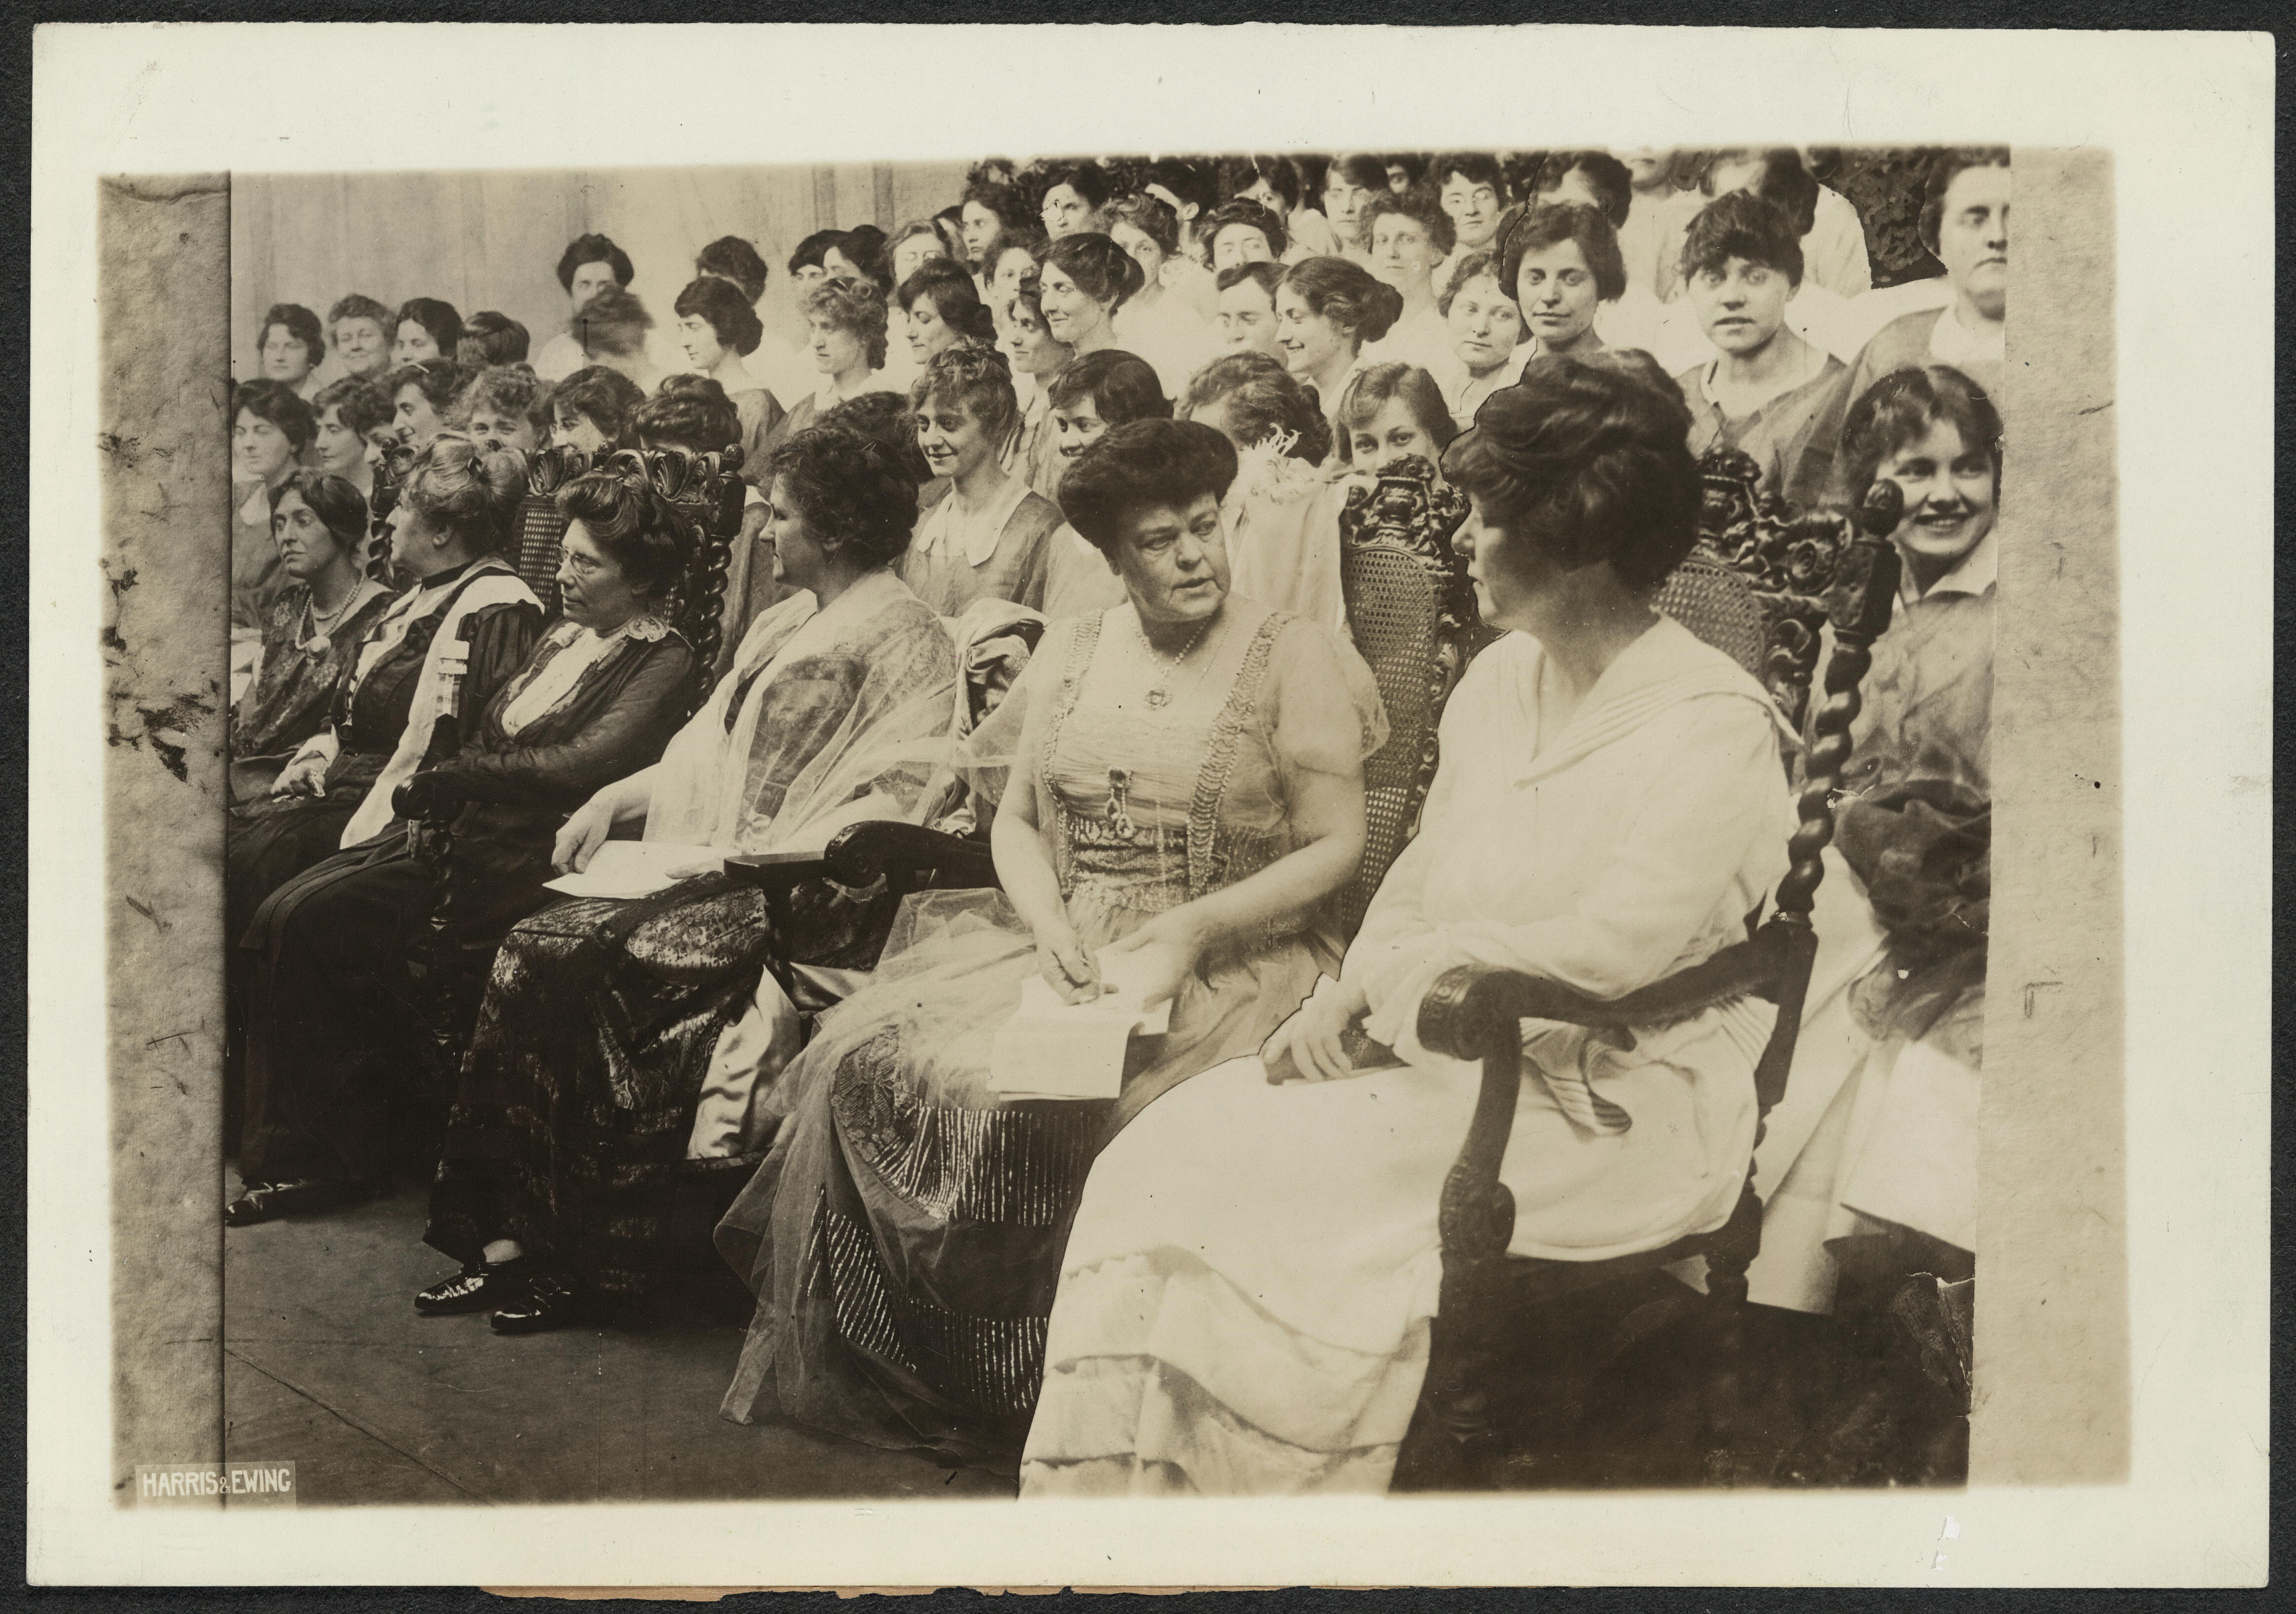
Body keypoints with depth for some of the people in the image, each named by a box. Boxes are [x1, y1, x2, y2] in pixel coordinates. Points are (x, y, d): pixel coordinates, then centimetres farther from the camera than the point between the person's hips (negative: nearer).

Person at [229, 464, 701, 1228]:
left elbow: (583, 763, -18)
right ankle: (299, 1148, -9)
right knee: (284, 912, -12)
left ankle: (338, 1155, -10)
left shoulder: (663, 662, -5)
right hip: (463, 830, 8)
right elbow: (488, 742, 18)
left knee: (318, 923, -22)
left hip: (525, 854, -8)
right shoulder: (562, 637, 21)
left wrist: (451, 774, -11)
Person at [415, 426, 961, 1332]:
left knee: (609, 969, -27)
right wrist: (617, 798, 8)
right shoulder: (783, 626, 23)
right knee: (536, 949, -14)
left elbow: (895, 800, -13)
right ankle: (513, 1232, -15)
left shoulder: (902, 638, -5)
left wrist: (766, 856, -20)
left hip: (802, 898, -8)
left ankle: (604, 1256, -16)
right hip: (713, 871, 8)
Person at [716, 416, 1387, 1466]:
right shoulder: (1073, 654, 13)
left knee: (1022, 1099, -30)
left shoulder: (1295, 661, -1)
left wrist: (1195, 927, -15)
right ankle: (876, 1369, -4)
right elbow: (1015, 822, 13)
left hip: (1224, 964, -5)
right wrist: (1051, 926, -7)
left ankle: (1016, 1390, -11)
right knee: (866, 1057, -17)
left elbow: (1337, 846, -4)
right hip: (1065, 944, 5)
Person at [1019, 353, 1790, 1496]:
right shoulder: (1498, 680, 14)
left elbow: (1614, 945, -22)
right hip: (1454, 1060, 7)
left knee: (1292, 1184, -26)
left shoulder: (1714, 725, -11)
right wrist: (1340, 1008, -4)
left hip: (1616, 1107, -7)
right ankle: (1105, 1496, -15)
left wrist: (1380, 976, -15)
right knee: (1168, 1152, -14)